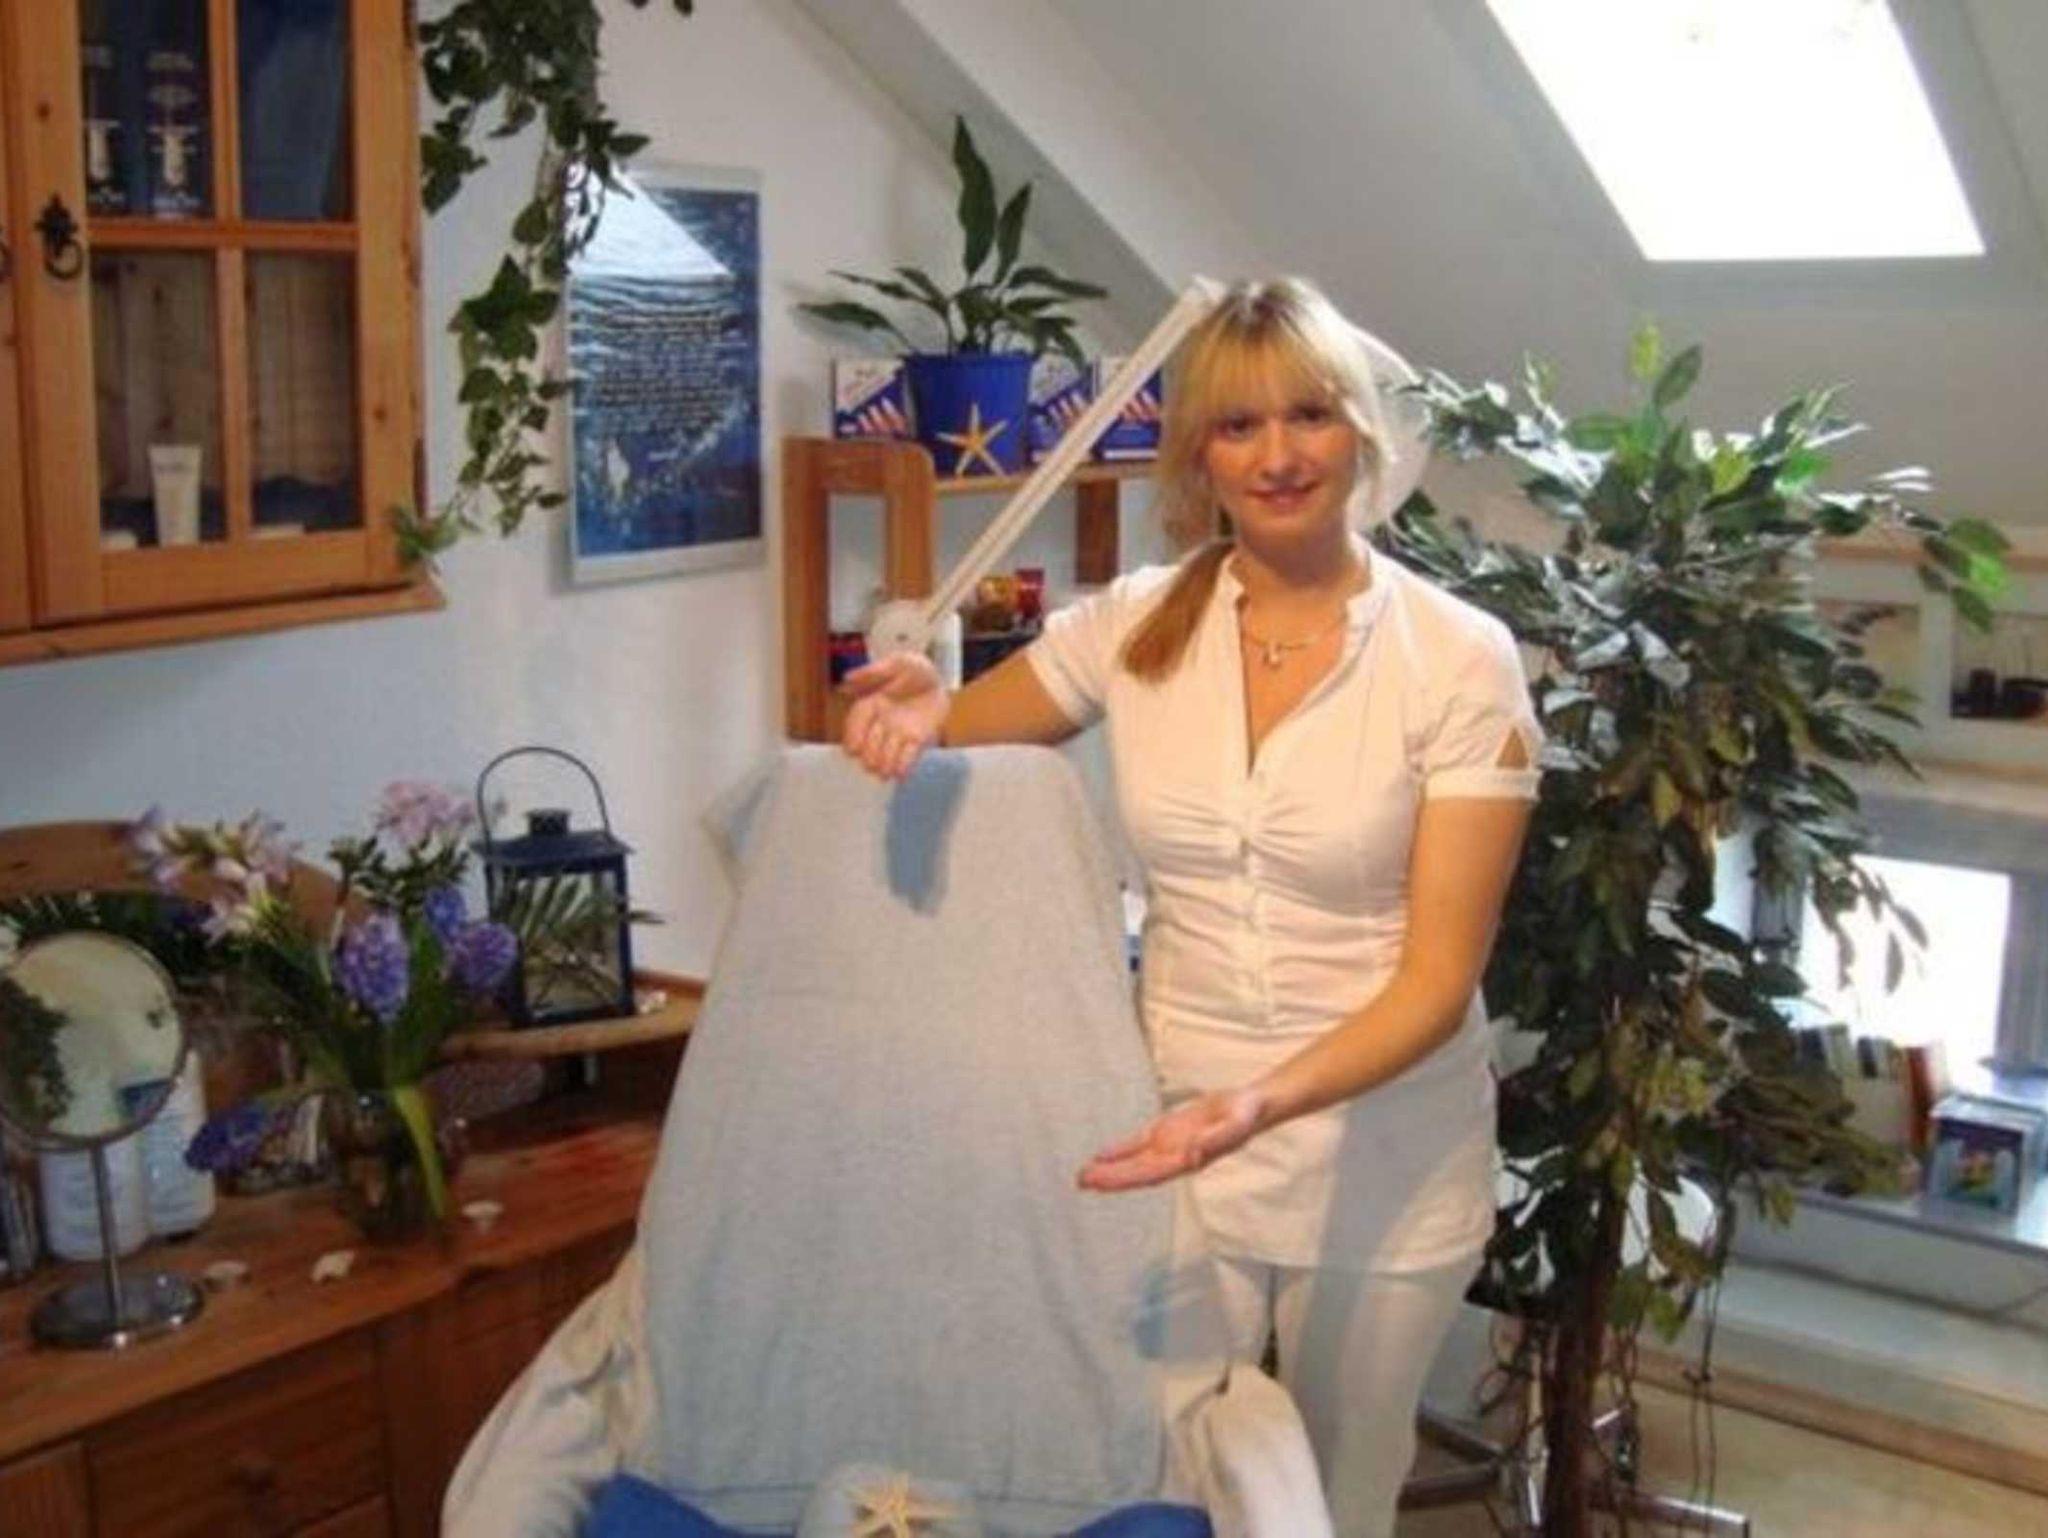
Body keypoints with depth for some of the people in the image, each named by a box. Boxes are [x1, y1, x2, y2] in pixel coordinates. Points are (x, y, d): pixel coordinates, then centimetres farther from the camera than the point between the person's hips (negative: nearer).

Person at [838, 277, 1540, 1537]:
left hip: (1384, 1160, -2)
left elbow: (1439, 977, -16)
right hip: (1173, 1142, 2)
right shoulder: (1134, 626, -5)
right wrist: (920, 709, -17)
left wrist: (1262, 1103, -32)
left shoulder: (1459, 658, -14)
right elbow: (947, 739, 8)